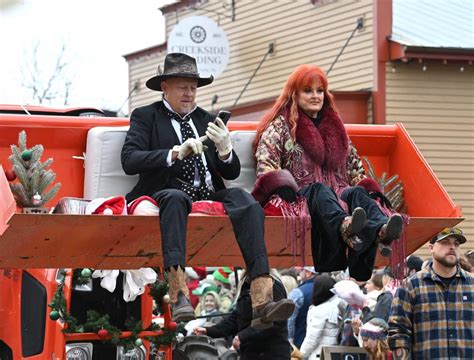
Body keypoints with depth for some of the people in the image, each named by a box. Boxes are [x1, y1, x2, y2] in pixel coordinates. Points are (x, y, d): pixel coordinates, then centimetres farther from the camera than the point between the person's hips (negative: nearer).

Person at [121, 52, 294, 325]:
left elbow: (232, 173, 17)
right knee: (175, 197, -38)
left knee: (244, 199, -28)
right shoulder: (145, 117, 13)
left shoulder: (208, 121, 24)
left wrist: (224, 149, -6)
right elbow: (129, 160, -5)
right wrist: (175, 154, -18)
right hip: (169, 194, -3)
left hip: (211, 196, 4)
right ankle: (179, 296, -52)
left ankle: (262, 300, -44)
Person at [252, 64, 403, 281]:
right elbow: (266, 164, -1)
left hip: (338, 193, 4)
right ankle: (344, 227, -76)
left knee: (356, 193, -31)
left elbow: (354, 167, 30)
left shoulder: (334, 126, 28)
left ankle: (381, 230, -68)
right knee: (320, 191, -38)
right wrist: (281, 185, -21)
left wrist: (372, 191, 12)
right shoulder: (280, 125, 14)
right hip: (300, 196, -4)